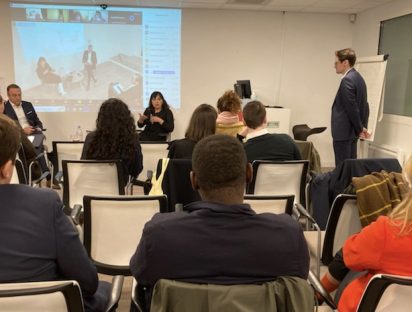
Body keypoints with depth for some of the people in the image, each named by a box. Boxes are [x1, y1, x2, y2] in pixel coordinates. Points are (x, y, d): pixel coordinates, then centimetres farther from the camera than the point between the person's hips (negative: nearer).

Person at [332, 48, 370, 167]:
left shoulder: (347, 80, -16)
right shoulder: (358, 77, 14)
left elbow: (352, 108, -18)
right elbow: (364, 105, 16)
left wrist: (360, 129, -9)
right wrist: (363, 127, 16)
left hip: (344, 131, -10)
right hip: (352, 131, 10)